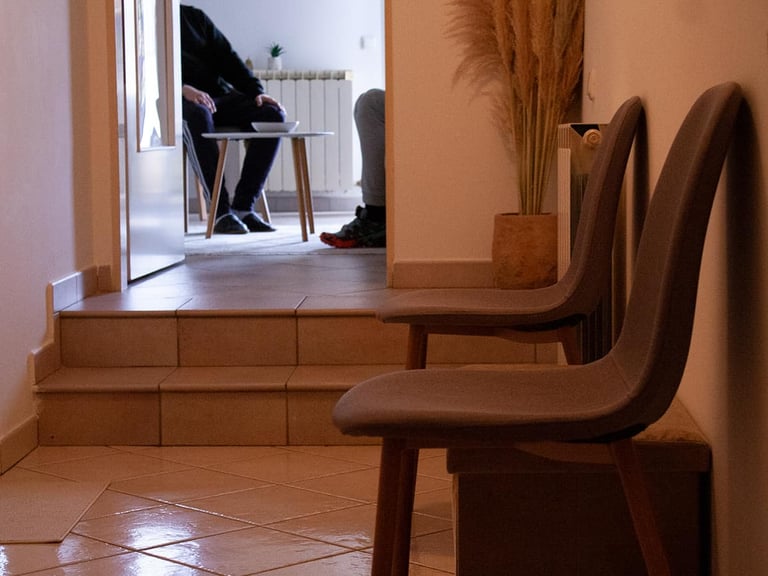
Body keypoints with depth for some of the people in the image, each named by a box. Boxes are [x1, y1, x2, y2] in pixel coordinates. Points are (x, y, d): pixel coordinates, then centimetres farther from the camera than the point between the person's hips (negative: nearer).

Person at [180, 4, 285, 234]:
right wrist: (183, 88, -28)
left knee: (273, 115, -20)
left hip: (219, 95, 5)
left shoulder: (195, 16, 18)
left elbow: (227, 57, 13)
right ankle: (221, 212, -37)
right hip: (181, 102, -5)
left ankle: (243, 207, -21)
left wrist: (256, 91, -3)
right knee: (198, 114, -41)